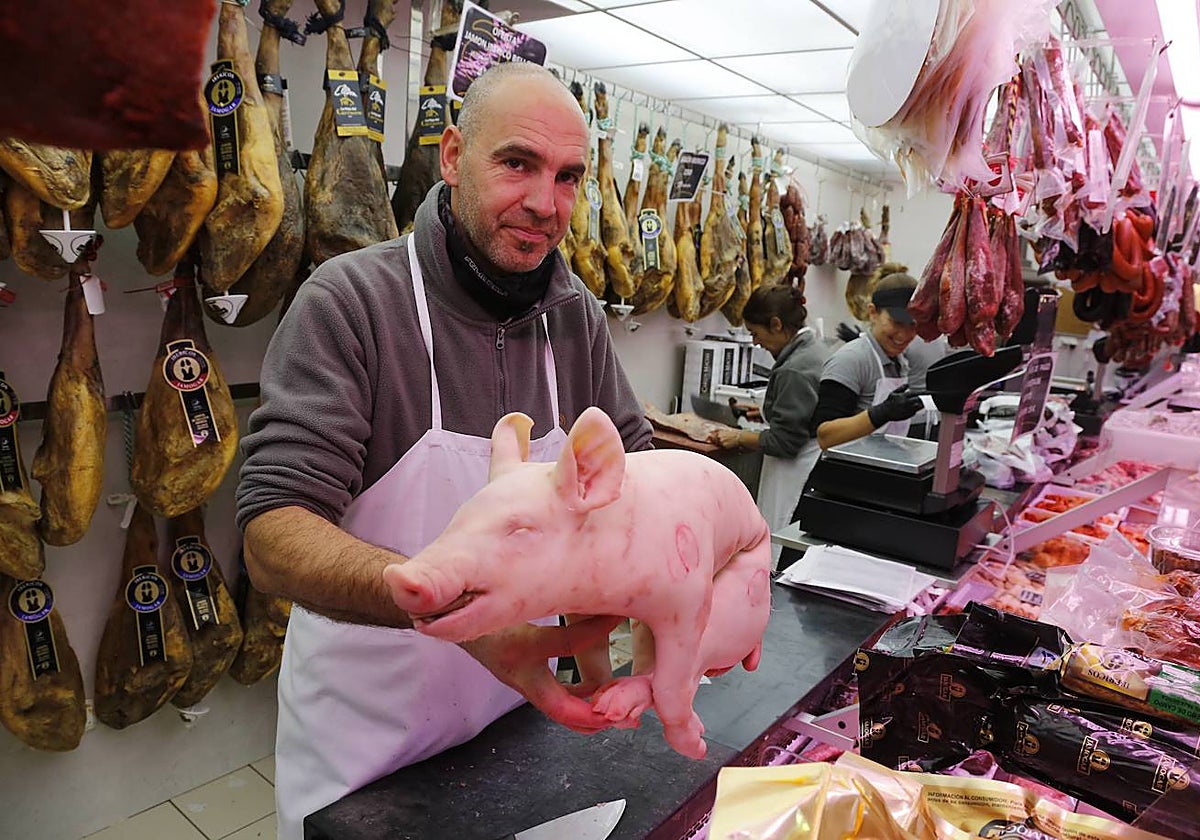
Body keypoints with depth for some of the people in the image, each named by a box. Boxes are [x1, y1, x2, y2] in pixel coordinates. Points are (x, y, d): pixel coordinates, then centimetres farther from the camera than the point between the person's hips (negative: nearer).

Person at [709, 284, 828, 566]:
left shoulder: (794, 371, -22)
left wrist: (739, 437, -8)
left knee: (782, 560, -2)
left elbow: (785, 441, -19)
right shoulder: (816, 350, 9)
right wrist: (766, 411, 18)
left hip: (794, 476, -10)